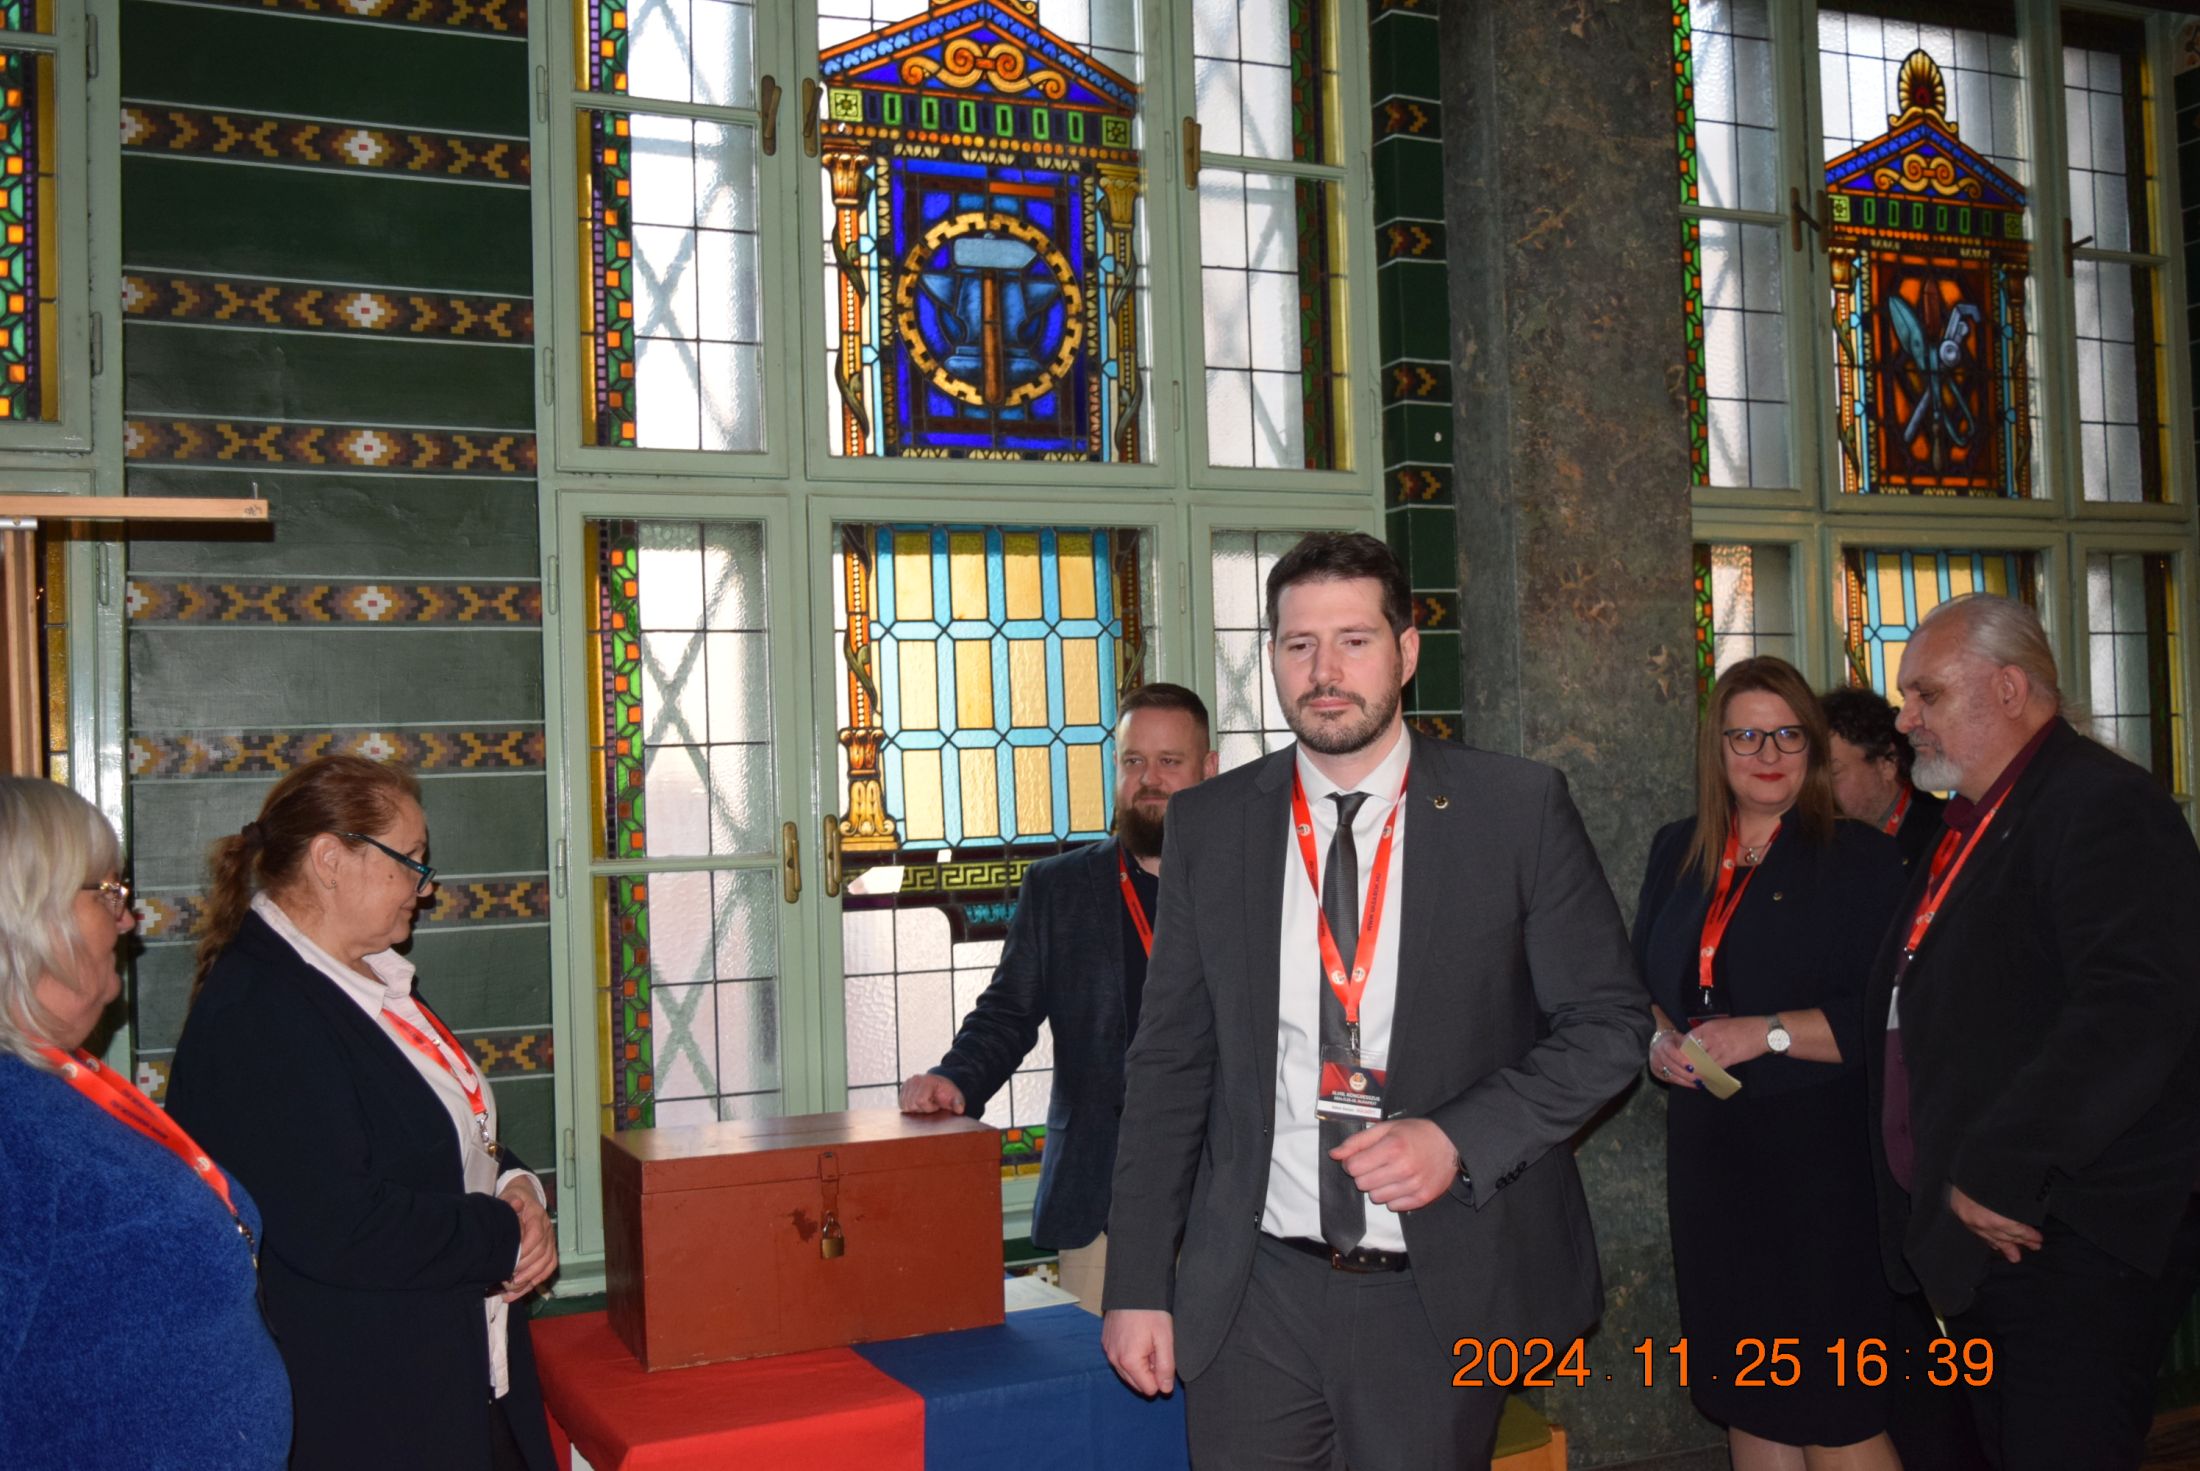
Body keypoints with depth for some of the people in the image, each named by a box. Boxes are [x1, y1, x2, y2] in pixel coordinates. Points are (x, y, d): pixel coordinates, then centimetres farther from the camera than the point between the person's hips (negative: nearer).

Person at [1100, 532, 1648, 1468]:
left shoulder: (1519, 808, -4)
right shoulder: (1207, 825, 2)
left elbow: (1609, 1022, -1)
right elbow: (1169, 1065, 5)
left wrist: (1459, 1139, -15)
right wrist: (1138, 1285, 2)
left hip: (1442, 1294, -1)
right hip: (1252, 1297, 2)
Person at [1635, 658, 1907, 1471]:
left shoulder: (1860, 857, -4)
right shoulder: (1676, 854, 11)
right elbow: (1638, 983, 19)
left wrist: (1768, 1032, -18)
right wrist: (1658, 1038, -1)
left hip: (1821, 1155, -5)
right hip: (1709, 1151, 5)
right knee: (1742, 1392, 13)